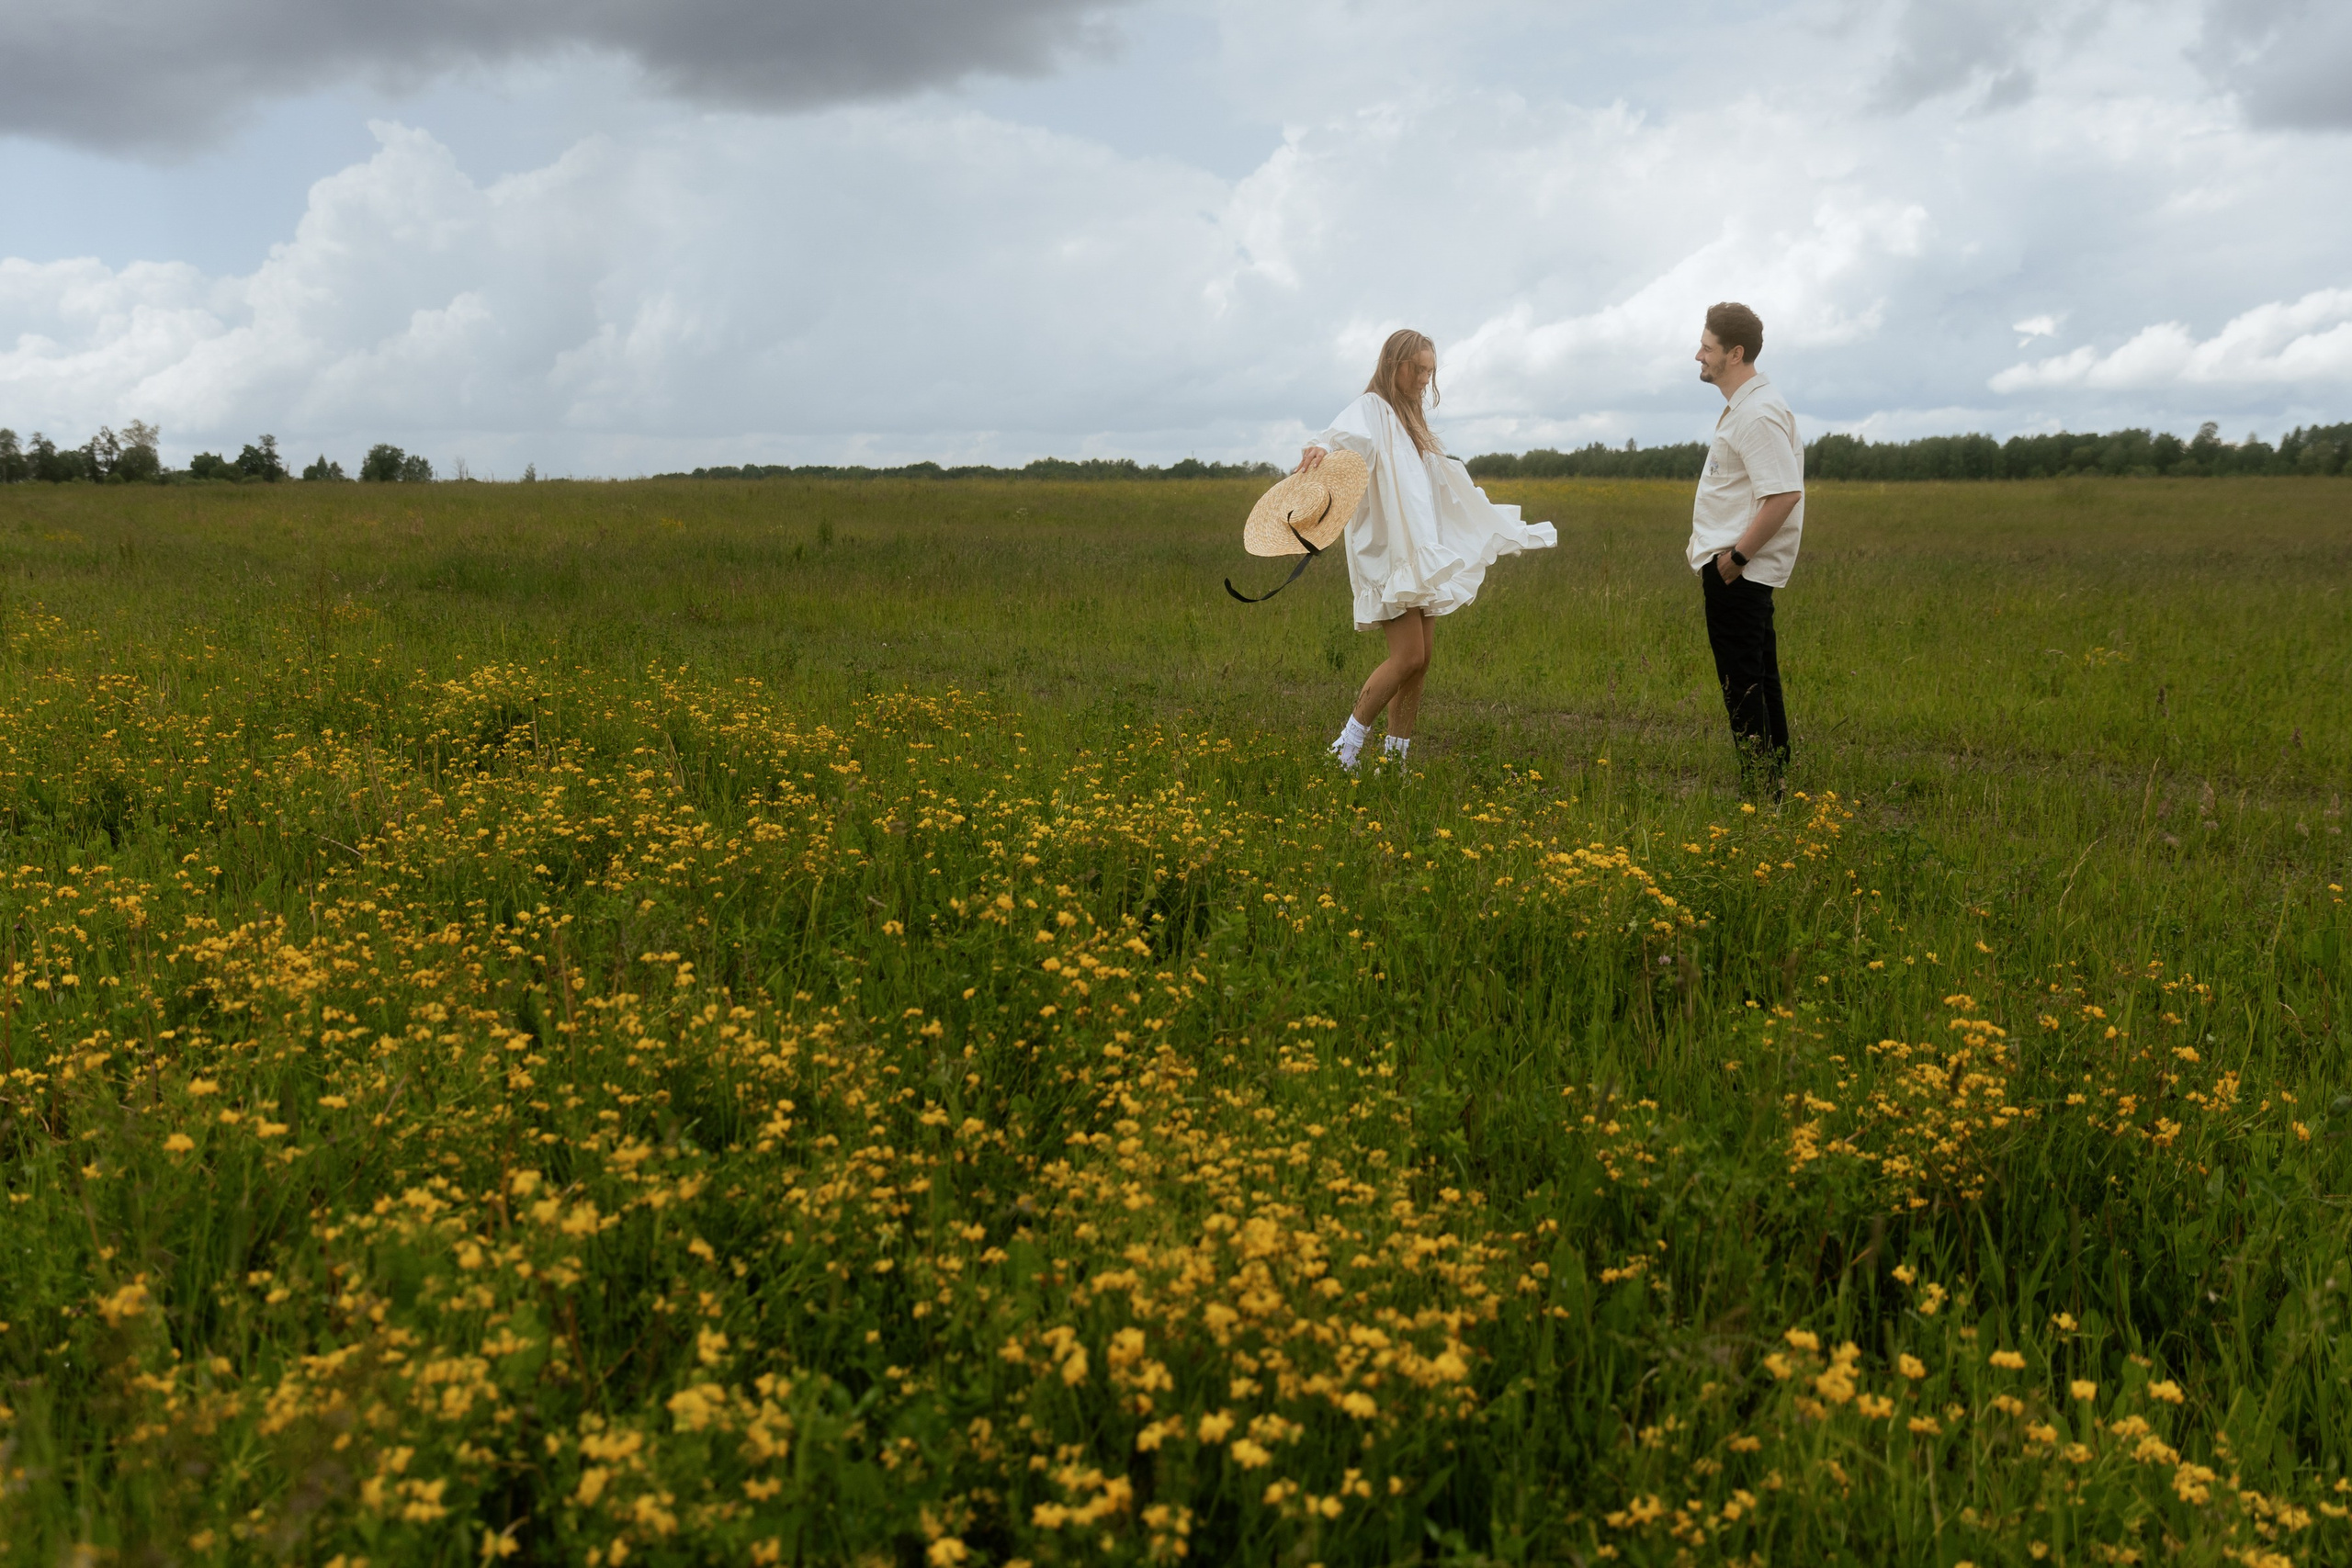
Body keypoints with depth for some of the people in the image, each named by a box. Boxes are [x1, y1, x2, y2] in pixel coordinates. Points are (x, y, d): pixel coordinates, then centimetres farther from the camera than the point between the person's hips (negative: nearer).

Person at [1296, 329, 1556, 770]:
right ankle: (1345, 749, -6)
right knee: (1408, 656, -16)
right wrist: (1318, 449, -52)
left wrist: (1494, 529, 40)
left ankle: (1395, 758, 8)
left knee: (1420, 659, 4)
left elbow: (1445, 481, 33)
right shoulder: (1371, 410, -5)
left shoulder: (1409, 420, 22)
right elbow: (1344, 435, -28)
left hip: (1421, 554, 9)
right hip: (1387, 552, -9)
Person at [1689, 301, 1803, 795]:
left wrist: (1736, 557, -21)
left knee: (1743, 680, -6)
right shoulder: (1741, 404, 14)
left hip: (1738, 572, -11)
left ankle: (1760, 790, -1)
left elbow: (1783, 495, -27)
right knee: (1756, 677, 15)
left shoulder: (1759, 413, -19)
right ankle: (1774, 782, 23)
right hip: (1732, 566, 11)